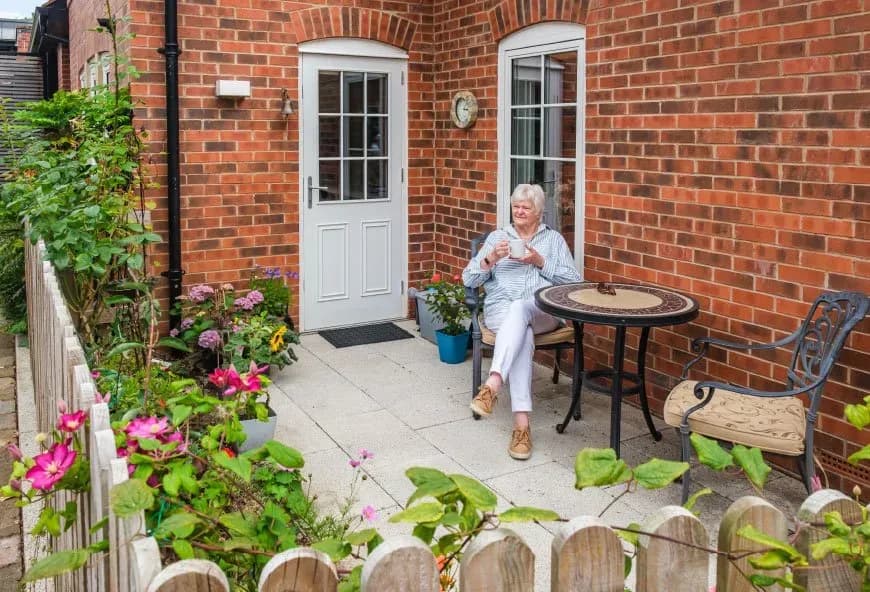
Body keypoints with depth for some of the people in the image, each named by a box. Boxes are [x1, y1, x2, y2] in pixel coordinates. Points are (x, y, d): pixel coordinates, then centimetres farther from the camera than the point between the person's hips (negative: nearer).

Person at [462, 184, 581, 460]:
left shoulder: (554, 239, 19)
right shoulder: (497, 237, 20)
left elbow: (574, 282, 7)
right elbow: (469, 279, 13)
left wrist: (540, 262, -5)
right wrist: (492, 258, -6)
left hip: (542, 310, 0)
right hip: (501, 309, 0)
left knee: (519, 309, -40)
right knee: (522, 334, -38)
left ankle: (492, 385, -56)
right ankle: (521, 423, -48)